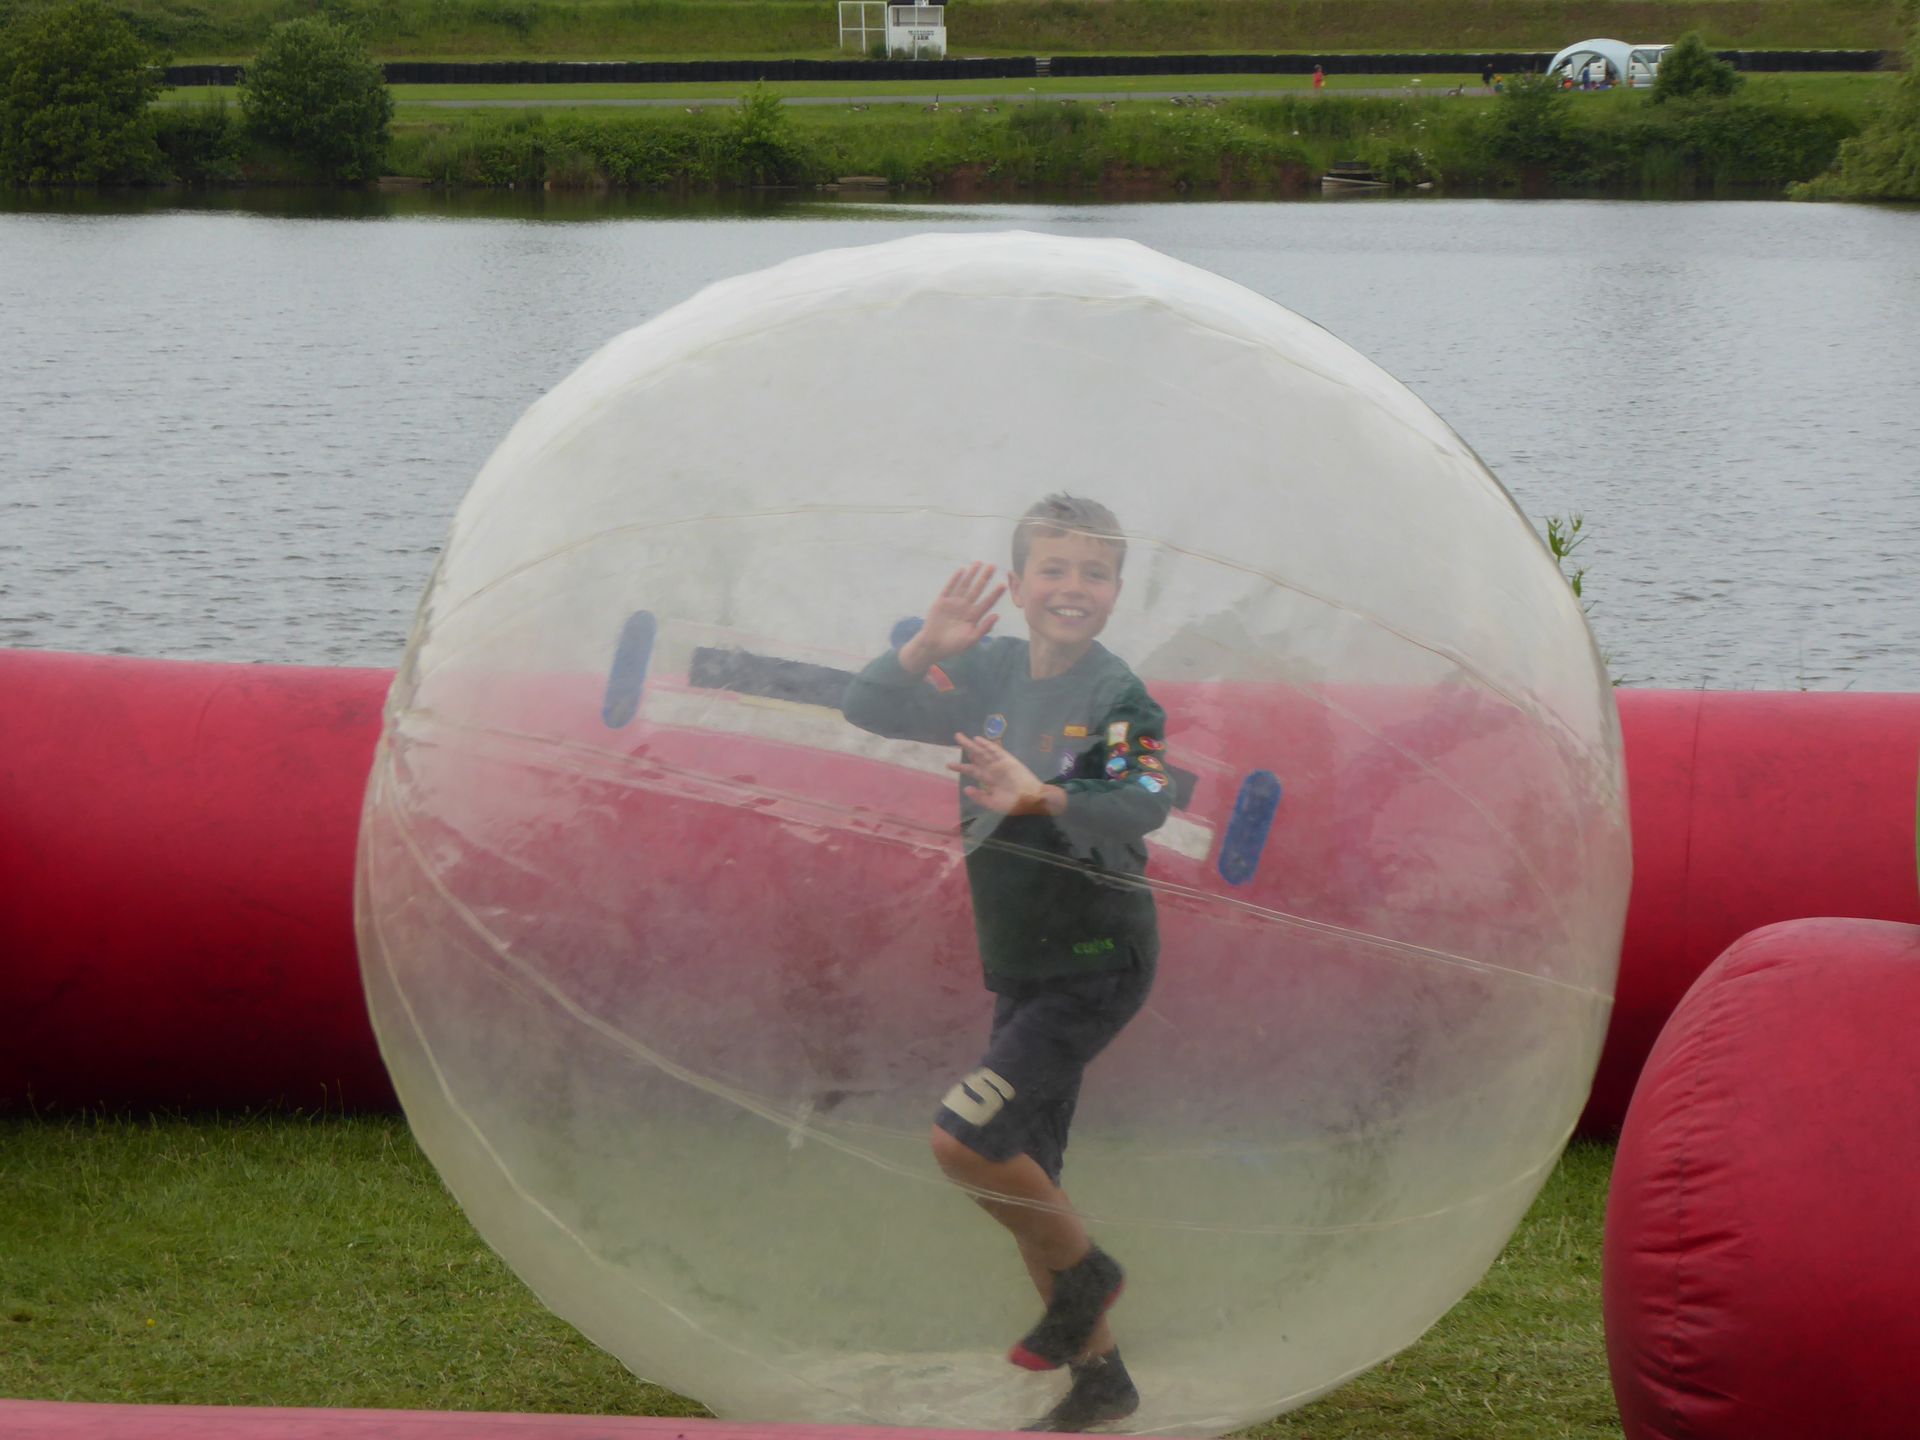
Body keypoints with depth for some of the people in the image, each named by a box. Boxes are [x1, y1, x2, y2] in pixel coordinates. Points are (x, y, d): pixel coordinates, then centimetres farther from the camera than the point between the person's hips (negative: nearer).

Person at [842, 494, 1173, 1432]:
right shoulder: (991, 676, 3)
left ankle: (1084, 1269, 7)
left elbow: (1145, 807, -30)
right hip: (1021, 966, 7)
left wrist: (1047, 799, -49)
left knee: (962, 1140, -18)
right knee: (1023, 1174, 12)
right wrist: (925, 648, -20)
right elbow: (867, 713, -1)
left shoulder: (1119, 698, -14)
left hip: (1096, 964, -7)